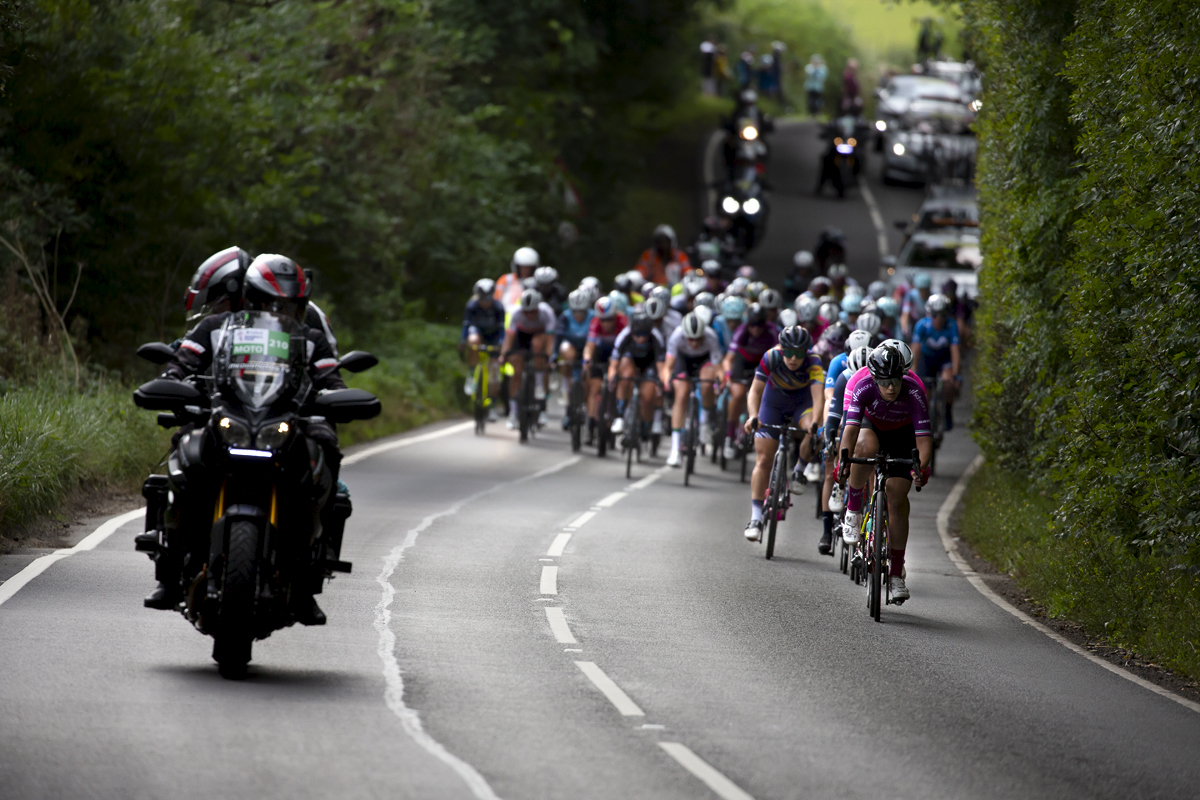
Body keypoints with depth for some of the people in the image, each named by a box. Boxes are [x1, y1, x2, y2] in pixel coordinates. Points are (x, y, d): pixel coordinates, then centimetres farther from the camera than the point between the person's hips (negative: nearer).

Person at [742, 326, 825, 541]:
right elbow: (756, 390, -28)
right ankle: (756, 518, -2)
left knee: (813, 433, -33)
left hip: (802, 400, -1)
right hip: (774, 400, 1)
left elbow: (818, 395, -43)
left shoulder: (813, 363, -32)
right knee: (763, 461, -7)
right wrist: (753, 416, -45)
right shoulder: (771, 358, -30)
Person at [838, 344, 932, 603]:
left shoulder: (914, 393, -34)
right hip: (871, 426, 0)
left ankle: (896, 574, -1)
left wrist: (921, 468, -52)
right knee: (866, 448, -38)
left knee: (897, 499, -11)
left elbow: (923, 438, -36)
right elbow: (850, 428, -39)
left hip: (902, 436, 0)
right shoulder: (864, 387, -33)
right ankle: (853, 510, -16)